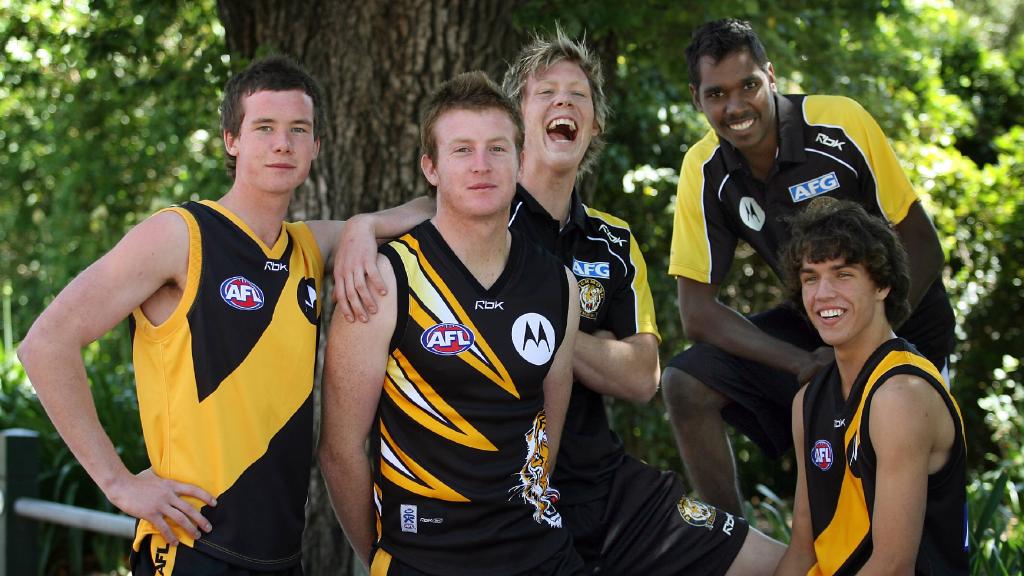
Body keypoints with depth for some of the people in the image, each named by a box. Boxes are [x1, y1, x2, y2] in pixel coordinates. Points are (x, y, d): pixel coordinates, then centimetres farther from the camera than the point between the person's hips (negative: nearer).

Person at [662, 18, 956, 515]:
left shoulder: (842, 123, -22)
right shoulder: (704, 171, -11)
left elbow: (922, 249, -16)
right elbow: (697, 311, -11)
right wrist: (804, 363, -25)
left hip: (902, 324, -3)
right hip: (812, 325, 4)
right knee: (686, 384, -14)